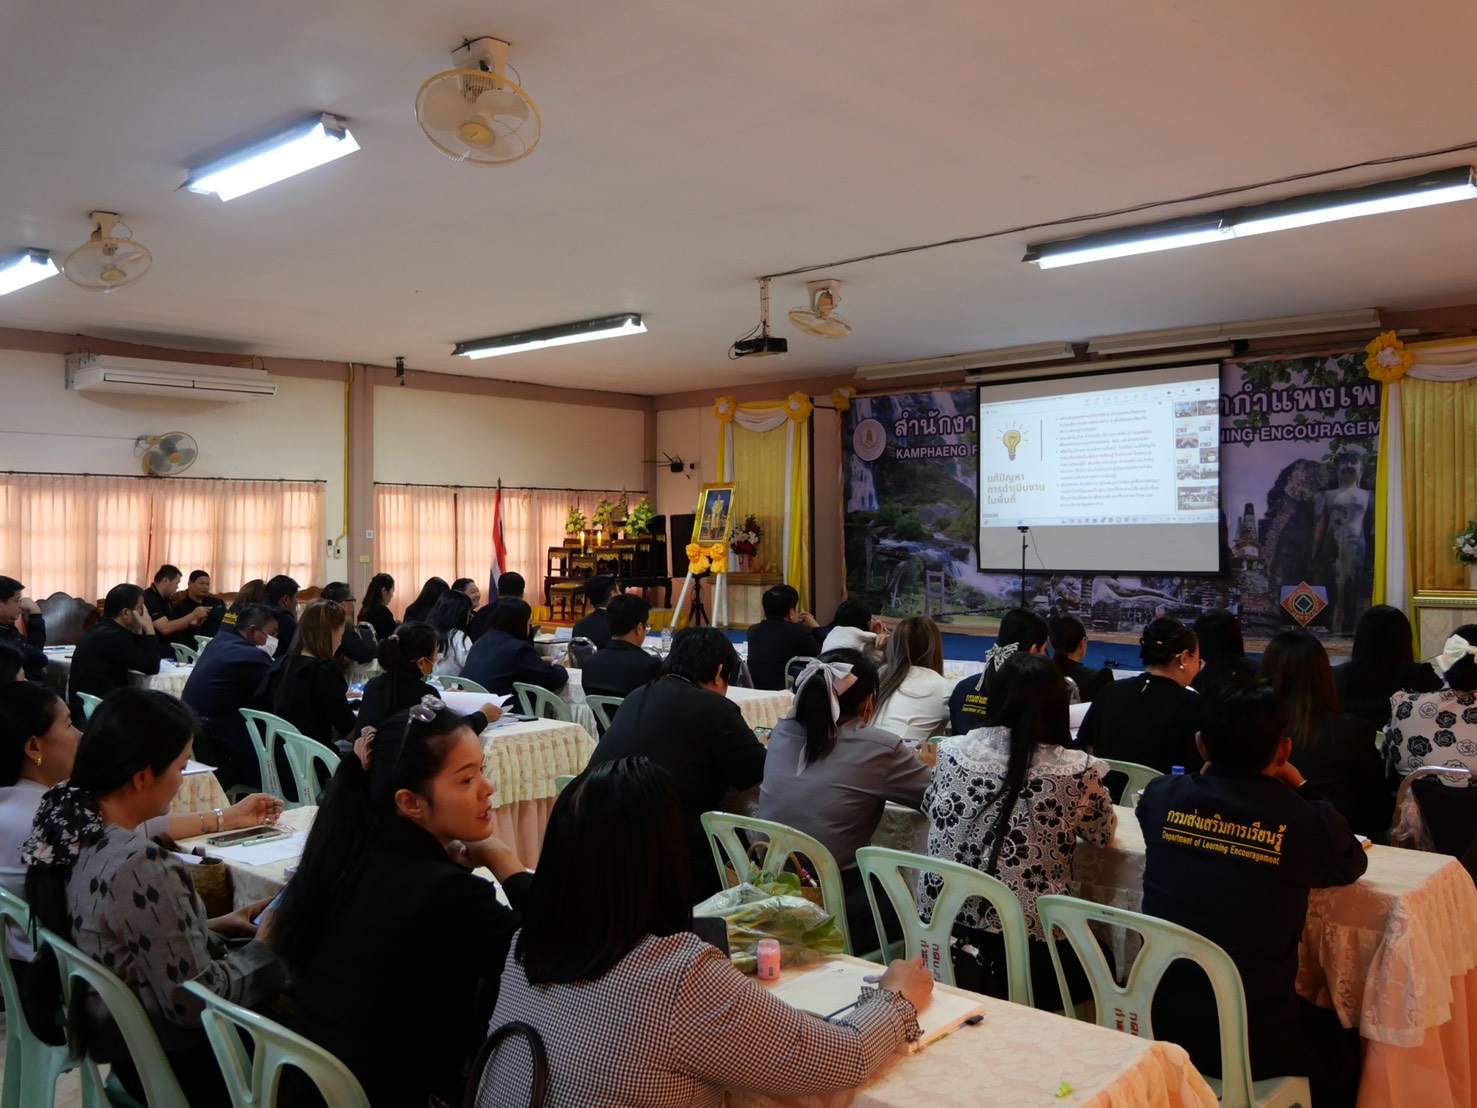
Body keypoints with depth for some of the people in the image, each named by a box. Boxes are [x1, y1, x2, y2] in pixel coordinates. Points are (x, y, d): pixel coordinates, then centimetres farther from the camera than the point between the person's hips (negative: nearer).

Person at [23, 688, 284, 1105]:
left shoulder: (65, 820, -7)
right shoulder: (143, 872, -33)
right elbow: (195, 1002, -25)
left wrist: (214, 926, 4)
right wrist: (265, 946, -11)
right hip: (176, 1066, -8)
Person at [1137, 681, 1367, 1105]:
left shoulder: (1161, 797, -7)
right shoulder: (1309, 821, -16)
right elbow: (1353, 865, 9)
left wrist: (1213, 768, 14)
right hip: (1252, 1048, -3)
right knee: (1345, 1047, 30)